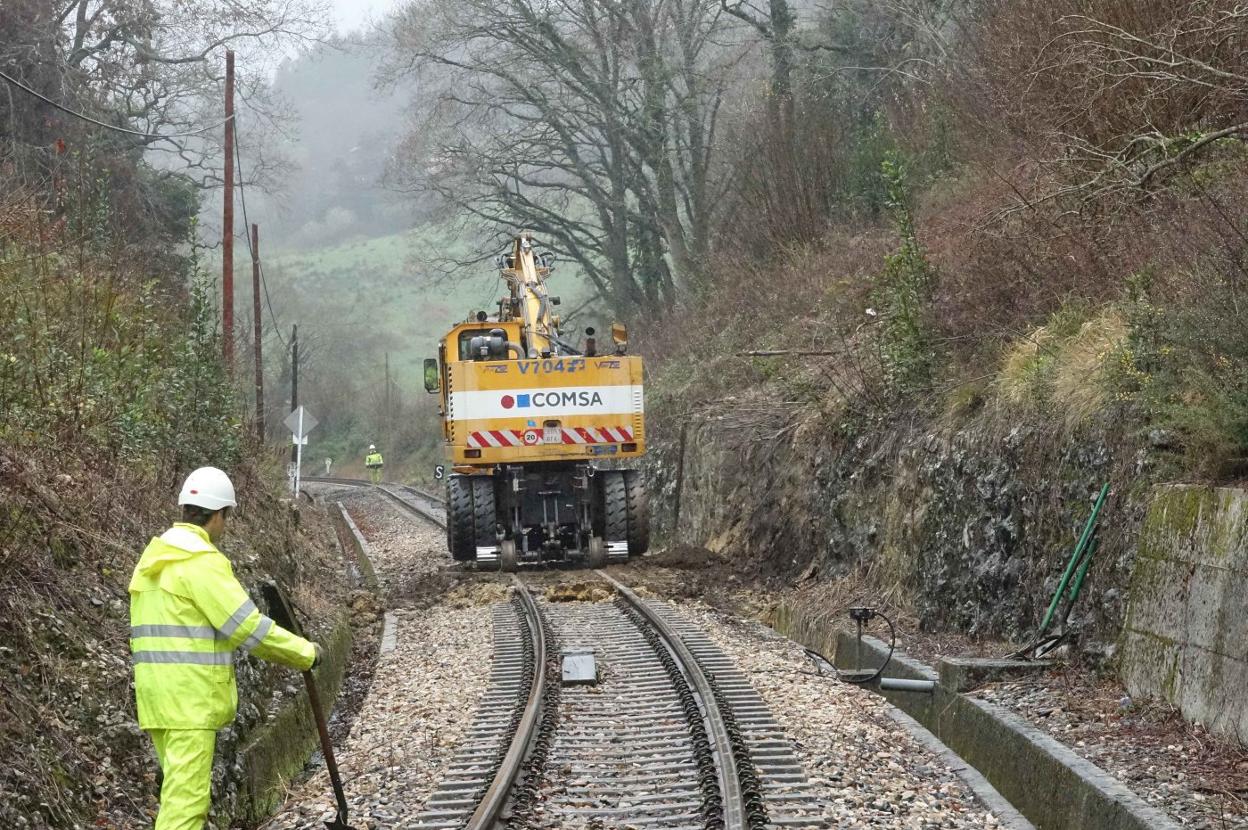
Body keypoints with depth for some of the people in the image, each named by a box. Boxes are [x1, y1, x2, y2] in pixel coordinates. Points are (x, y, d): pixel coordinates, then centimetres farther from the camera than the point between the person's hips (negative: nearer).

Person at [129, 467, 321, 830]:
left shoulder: (155, 558, 15)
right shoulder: (202, 561, -14)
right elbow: (248, 627, -15)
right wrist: (304, 652, -3)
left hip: (160, 692, 9)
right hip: (189, 695, -9)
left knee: (185, 791, 14)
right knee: (186, 798, -9)